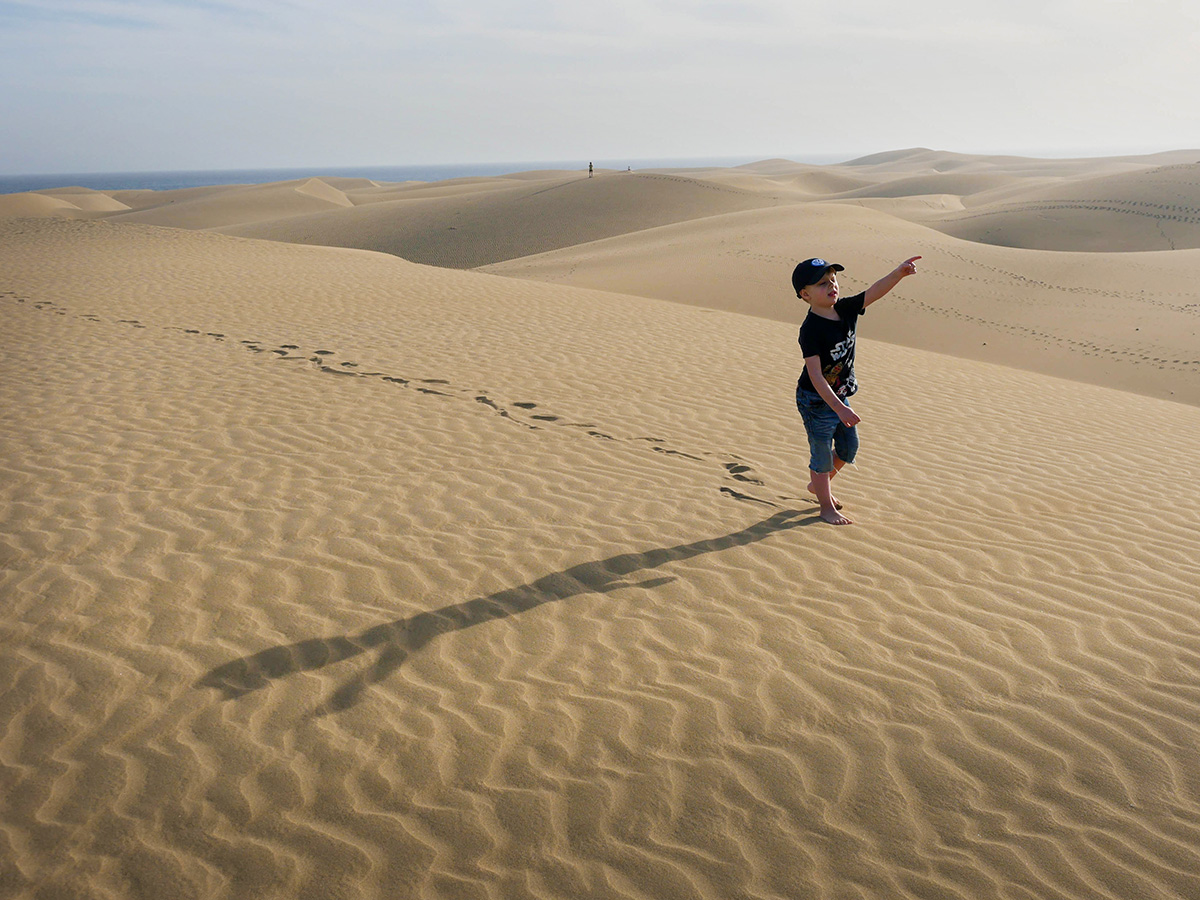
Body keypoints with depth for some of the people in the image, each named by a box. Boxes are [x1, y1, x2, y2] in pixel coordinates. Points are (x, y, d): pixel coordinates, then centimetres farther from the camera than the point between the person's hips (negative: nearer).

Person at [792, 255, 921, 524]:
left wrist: (899, 272, -31)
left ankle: (818, 484, 42)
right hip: (816, 401, -8)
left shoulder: (845, 309, -7)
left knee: (849, 446, 20)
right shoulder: (810, 330, -27)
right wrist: (840, 409, -35)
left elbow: (875, 291, -12)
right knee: (822, 454, 6)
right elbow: (815, 376, -30)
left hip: (839, 396, 8)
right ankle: (827, 506, 24)